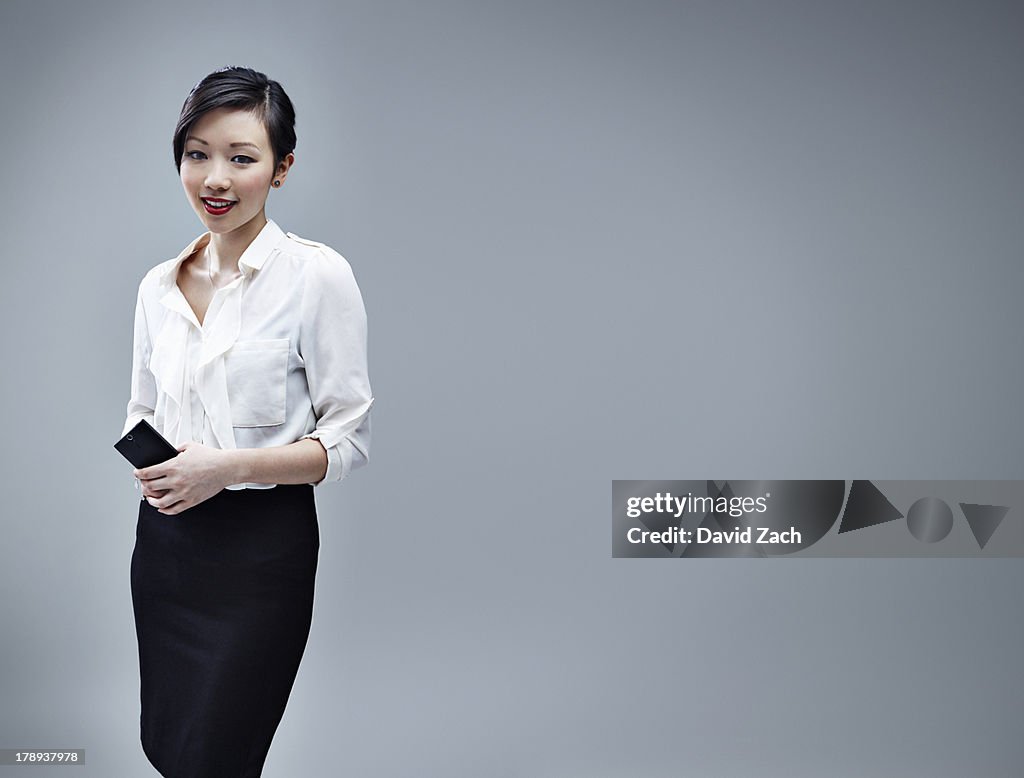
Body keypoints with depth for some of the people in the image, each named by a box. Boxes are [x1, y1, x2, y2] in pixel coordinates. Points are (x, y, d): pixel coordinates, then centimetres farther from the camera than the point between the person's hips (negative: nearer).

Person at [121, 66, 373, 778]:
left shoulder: (317, 275, -9)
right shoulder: (159, 286, 8)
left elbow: (349, 439, -9)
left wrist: (231, 465, -20)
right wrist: (147, 463, -3)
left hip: (262, 545, -6)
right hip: (164, 539, 6)